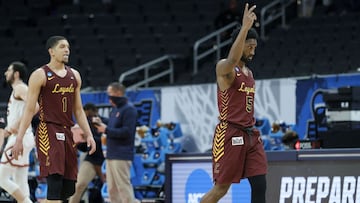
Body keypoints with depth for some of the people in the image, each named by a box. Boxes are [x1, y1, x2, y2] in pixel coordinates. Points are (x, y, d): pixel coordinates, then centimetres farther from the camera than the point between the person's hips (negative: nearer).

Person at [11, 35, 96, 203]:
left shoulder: (74, 75, 14)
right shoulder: (40, 75, -4)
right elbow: (29, 109, -6)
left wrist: (88, 135, 10)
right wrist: (19, 139, -11)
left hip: (67, 133, 7)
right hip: (48, 132, -7)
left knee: (68, 186, 4)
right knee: (55, 181, -18)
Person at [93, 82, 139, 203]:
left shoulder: (129, 109, -10)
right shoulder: (115, 109, 19)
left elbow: (127, 132, -18)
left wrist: (106, 130, -16)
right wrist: (101, 124, 6)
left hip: (121, 156, -10)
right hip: (111, 155, 10)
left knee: (124, 187, -11)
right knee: (112, 188, 10)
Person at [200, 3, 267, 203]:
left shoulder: (249, 73, 18)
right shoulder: (224, 67, -8)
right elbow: (232, 61, -33)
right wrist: (245, 27, -39)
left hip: (250, 134, 8)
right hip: (230, 134, -8)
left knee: (259, 185, -2)